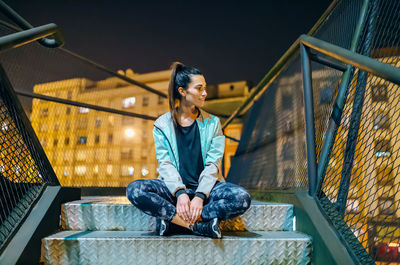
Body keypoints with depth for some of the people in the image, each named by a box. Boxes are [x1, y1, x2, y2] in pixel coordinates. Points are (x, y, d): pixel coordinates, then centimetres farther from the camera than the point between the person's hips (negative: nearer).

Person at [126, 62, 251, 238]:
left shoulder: (212, 123, 6)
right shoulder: (162, 124, 5)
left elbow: (213, 164, -3)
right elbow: (165, 164, -4)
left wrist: (199, 196, -18)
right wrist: (180, 193, -22)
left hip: (205, 188, 1)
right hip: (174, 188, 0)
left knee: (242, 198, -28)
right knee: (134, 190, -27)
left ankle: (172, 218, -22)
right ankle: (201, 226, -25)